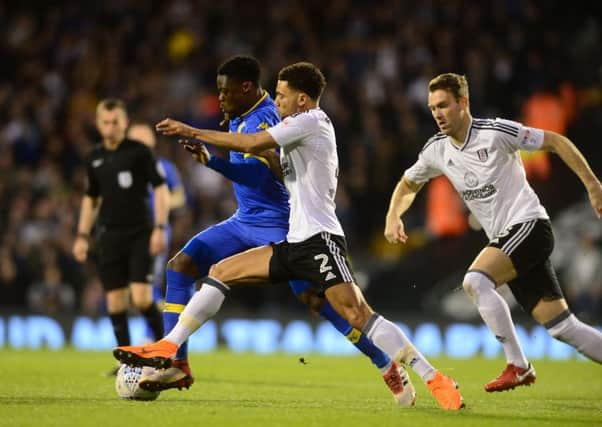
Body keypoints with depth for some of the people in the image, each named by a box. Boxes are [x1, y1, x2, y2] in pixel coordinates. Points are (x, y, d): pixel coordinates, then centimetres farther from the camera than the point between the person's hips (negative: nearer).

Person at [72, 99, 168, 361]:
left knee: (141, 299, -13)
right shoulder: (94, 159, 10)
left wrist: (160, 228, -14)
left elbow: (161, 189, -6)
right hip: (110, 237, 5)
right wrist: (82, 236, 15)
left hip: (140, 234, -4)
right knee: (115, 303, 1)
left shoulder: (139, 152, -5)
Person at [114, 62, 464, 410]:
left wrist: (192, 132, -6)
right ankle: (168, 349, 8)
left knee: (357, 314, -21)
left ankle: (435, 380, -20)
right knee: (221, 272, 7)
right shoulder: (300, 130, 21)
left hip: (319, 238, -10)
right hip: (297, 242, 10)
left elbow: (251, 143, -13)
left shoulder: (312, 120, -7)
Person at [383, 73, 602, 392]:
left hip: (528, 225, -6)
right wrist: (393, 217, 4)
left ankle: (518, 366, -17)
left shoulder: (497, 132, -12)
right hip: (502, 239, 6)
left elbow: (556, 142, -6)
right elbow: (408, 185, 24)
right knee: (561, 327, 1)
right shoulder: (437, 151, 7)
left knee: (475, 281, -26)